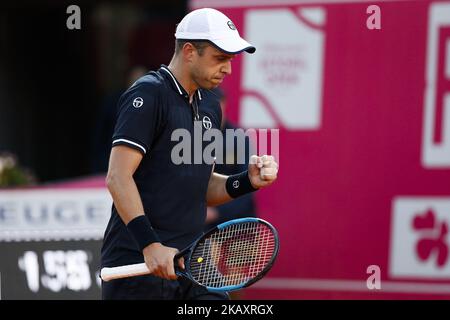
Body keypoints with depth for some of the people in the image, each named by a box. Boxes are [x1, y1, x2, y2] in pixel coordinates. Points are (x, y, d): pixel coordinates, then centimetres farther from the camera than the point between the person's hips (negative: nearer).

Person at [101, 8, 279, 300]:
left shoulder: (210, 106, 16)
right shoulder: (147, 95, -9)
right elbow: (118, 178, -17)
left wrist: (248, 181, 4)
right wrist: (149, 244, -24)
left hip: (191, 263, 7)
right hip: (137, 265, -7)